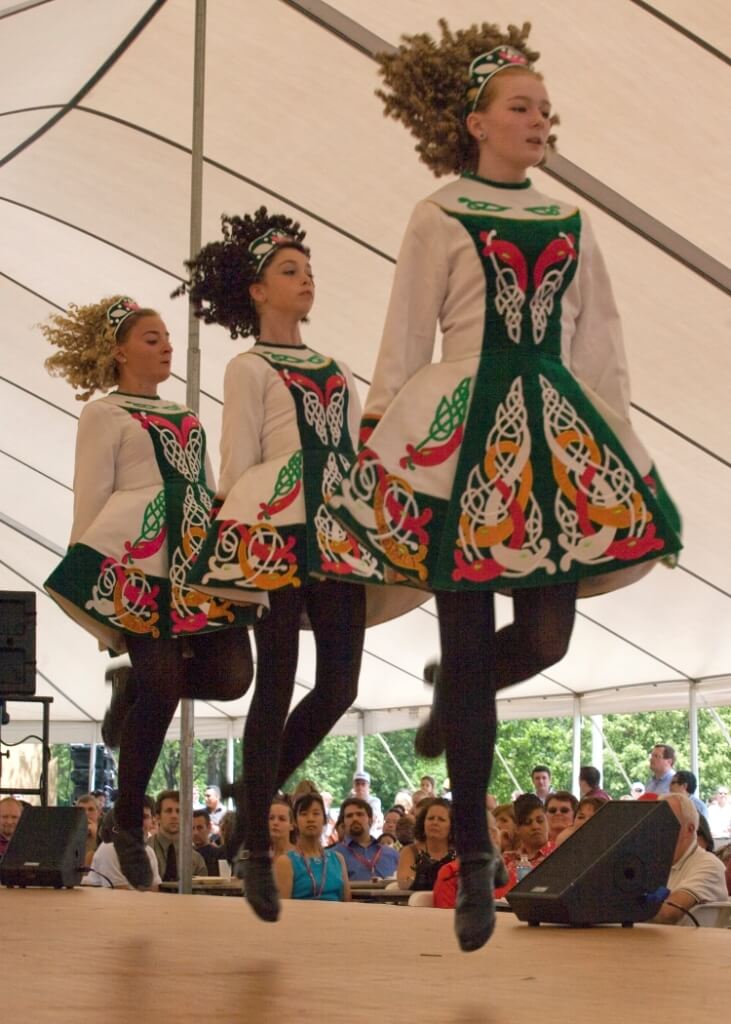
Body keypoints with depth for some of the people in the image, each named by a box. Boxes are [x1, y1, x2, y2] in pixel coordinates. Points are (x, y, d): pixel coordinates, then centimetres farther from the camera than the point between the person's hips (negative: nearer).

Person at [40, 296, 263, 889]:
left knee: (230, 675, -8)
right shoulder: (105, 414, 5)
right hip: (137, 556, -7)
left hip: (198, 552, 7)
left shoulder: (184, 417, 25)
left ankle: (133, 690, 21)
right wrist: (88, 572, -7)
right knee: (161, 686, -12)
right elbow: (90, 500, 0)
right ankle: (128, 828, 1)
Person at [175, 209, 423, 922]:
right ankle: (255, 847, -1)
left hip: (337, 535, 6)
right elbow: (235, 466, 1)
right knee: (278, 682, -7)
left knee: (339, 685, -2)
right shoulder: (250, 369, 5)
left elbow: (358, 455, 19)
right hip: (274, 530, -6)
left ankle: (255, 797, 18)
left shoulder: (334, 370, 23)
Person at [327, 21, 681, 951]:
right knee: (470, 641, -3)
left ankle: (452, 698, 32)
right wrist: (374, 437, -3)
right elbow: (403, 344, 3)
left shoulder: (569, 224, 15)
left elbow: (602, 348, 15)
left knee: (545, 637, -5)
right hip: (463, 435, -4)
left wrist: (621, 448, 9)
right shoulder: (440, 219, 4)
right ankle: (474, 855, 6)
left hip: (558, 437, 4)